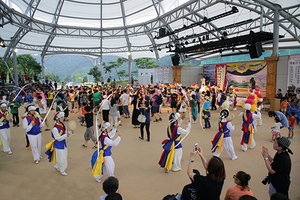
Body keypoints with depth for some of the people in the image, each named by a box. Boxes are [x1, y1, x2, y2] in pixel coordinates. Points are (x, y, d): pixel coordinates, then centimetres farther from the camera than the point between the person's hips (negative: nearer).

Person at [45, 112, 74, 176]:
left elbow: (67, 134, 7)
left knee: (64, 157, 20)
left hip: (64, 144, 8)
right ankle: (62, 170, 25)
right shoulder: (55, 129, -22)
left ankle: (57, 166, 43)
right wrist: (66, 135, -34)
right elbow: (58, 138, -24)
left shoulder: (64, 126, 2)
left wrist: (71, 132, -12)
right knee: (61, 158, 4)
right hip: (58, 146, -8)